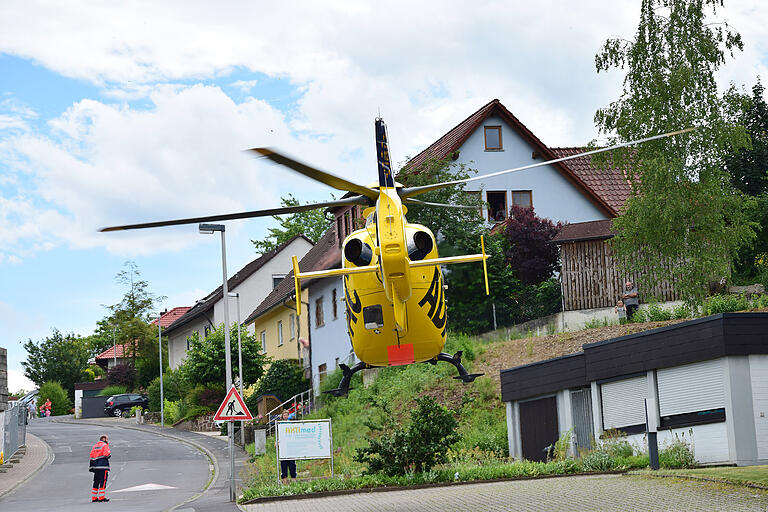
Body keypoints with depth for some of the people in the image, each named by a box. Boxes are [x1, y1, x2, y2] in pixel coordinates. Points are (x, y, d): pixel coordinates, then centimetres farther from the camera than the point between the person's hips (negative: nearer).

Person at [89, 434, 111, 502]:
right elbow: (106, 454, -17)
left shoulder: (94, 446, 19)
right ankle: (101, 497, -13)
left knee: (96, 482, 12)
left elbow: (91, 456, 16)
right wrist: (110, 455, 6)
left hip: (95, 466, 7)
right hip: (103, 466, -7)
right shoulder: (105, 445, -3)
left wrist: (91, 467, 18)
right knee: (103, 482, -7)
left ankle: (94, 498, 12)